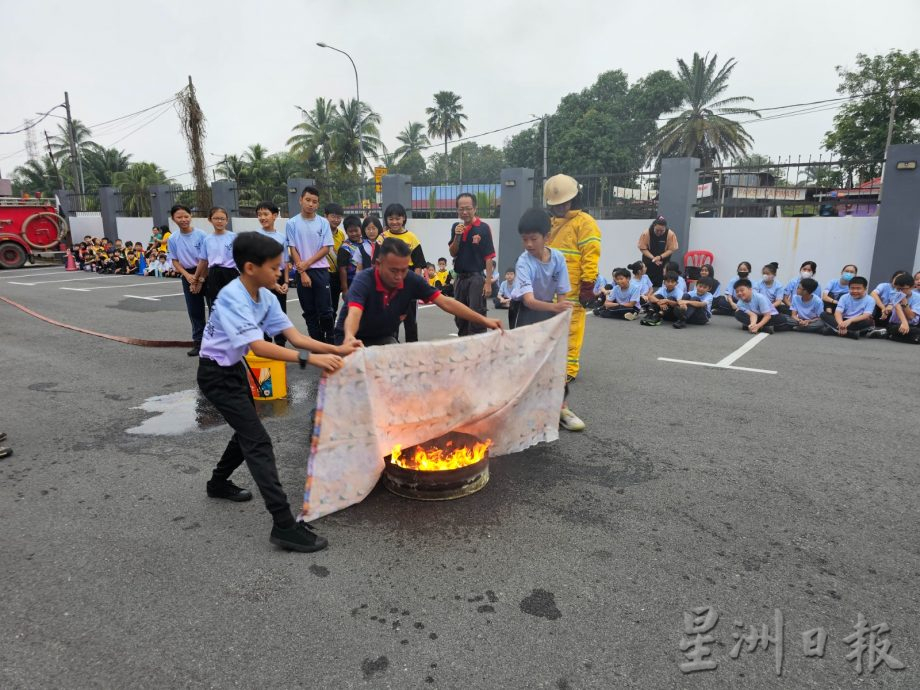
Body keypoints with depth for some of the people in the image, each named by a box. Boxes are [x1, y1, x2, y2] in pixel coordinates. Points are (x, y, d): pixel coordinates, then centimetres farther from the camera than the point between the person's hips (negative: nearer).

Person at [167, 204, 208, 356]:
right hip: (188, 275, 4)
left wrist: (199, 279, -12)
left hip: (206, 273, -4)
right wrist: (187, 276, -9)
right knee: (194, 310, 8)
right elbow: (174, 260, 6)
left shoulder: (201, 235, -12)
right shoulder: (173, 239, 0)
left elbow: (205, 259, -12)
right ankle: (198, 342, 16)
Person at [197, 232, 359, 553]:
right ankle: (284, 526, -13)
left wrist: (336, 350, -20)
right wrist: (310, 359, -48)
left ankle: (219, 483, 49)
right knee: (258, 441, -14)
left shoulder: (265, 296, -4)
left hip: (234, 368, 9)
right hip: (216, 374, -9)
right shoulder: (232, 298, -29)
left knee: (247, 431, 23)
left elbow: (294, 336, -9)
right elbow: (258, 347, -40)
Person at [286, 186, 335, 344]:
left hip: (321, 270, -1)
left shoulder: (323, 222, 2)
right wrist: (302, 272, -7)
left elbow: (326, 248, -1)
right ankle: (317, 343, 16)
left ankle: (330, 342, 9)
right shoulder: (292, 223, 1)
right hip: (302, 272, 1)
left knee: (325, 310, -3)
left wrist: (308, 263, -10)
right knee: (309, 311, 7)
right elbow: (293, 250, 0)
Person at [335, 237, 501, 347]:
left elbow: (445, 302, -19)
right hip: (354, 339, -3)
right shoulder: (364, 280, -31)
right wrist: (349, 337, -73)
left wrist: (483, 320, -26)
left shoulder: (412, 280, -19)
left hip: (384, 337, 4)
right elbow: (354, 313, -48)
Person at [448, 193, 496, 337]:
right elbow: (452, 253, 7)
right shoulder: (456, 227, 8)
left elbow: (489, 257, -10)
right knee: (460, 317, 14)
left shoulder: (483, 228, -8)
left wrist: (488, 282, -15)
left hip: (476, 278, -6)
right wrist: (457, 236, -11)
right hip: (460, 278, 6)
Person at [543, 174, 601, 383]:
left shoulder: (584, 222, -5)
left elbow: (590, 257, -11)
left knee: (571, 329, -3)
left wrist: (588, 285, -16)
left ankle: (569, 368, 5)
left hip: (571, 290, -7)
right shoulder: (551, 223, 19)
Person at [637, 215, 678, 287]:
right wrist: (653, 258, -19)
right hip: (649, 263, 0)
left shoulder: (671, 234, -15)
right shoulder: (646, 234, -16)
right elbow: (643, 248, -9)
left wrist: (660, 257, -21)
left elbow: (671, 249, -8)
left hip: (663, 263, 0)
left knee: (659, 284, -1)